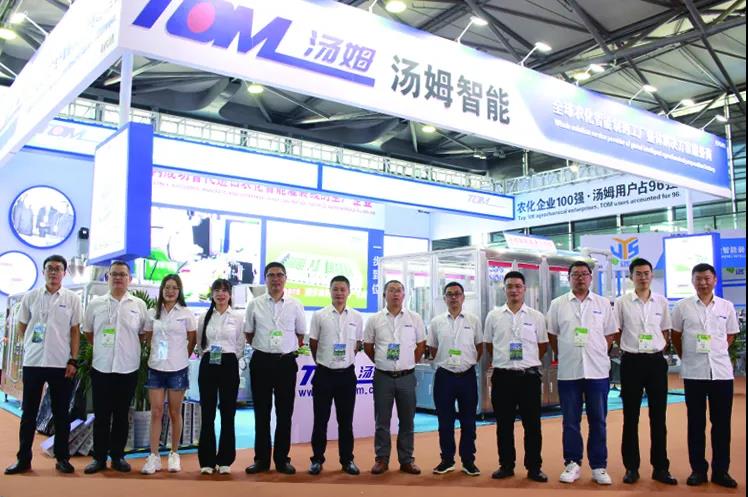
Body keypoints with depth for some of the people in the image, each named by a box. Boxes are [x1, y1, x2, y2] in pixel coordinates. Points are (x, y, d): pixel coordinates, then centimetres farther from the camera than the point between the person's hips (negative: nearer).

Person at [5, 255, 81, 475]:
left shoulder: (72, 299, 2)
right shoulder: (30, 297, 4)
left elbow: (75, 331, 2)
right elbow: (21, 327, 13)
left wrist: (73, 361, -3)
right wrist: (31, 344, 3)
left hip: (61, 364, -1)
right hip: (33, 363, 1)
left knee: (61, 413, 6)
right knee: (28, 412, 8)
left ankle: (62, 458, 15)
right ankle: (23, 459, 17)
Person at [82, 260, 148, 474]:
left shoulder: (139, 305, 2)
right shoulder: (95, 304, 3)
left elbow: (144, 334, 10)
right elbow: (88, 332, 13)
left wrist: (130, 348, 6)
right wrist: (103, 347, 11)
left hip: (128, 368, 0)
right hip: (101, 367, 0)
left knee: (122, 415, 8)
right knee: (101, 415, 6)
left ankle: (118, 456, 18)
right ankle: (99, 457, 16)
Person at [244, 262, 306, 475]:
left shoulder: (295, 305, 3)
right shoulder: (255, 305, 2)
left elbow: (300, 335, 12)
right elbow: (248, 334, 11)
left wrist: (293, 350, 5)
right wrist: (264, 347, 7)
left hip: (286, 362, 0)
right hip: (261, 361, 0)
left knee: (285, 413, 6)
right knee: (261, 412, 7)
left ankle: (282, 459, 16)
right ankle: (261, 459, 17)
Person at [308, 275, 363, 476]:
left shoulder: (357, 317, 3)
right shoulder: (319, 315, -2)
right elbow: (313, 343, 5)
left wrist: (346, 359, 9)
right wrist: (322, 362, 9)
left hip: (347, 374, 1)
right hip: (324, 373, -1)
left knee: (346, 420, 8)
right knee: (320, 419, 5)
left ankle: (347, 460, 19)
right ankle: (317, 459, 16)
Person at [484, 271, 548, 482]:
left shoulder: (536, 316, 3)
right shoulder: (493, 316, 4)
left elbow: (543, 346, 11)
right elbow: (488, 345, 14)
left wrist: (528, 362, 10)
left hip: (529, 375, -1)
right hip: (502, 376, 1)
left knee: (532, 424, 4)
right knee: (504, 424, 8)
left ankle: (534, 467, 14)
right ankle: (506, 465, 19)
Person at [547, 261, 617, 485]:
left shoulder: (603, 304, 5)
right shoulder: (557, 304, 3)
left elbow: (610, 335, 10)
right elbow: (552, 335, 9)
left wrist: (597, 354, 3)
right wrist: (564, 356, 5)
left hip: (598, 371, 1)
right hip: (568, 372, 0)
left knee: (598, 421, 6)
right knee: (571, 421, 6)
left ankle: (599, 466, 16)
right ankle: (572, 464, 17)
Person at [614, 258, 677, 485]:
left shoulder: (662, 302, 5)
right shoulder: (622, 302, -1)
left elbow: (666, 331, 13)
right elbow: (615, 332, 6)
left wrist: (657, 349, 0)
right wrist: (630, 348, -1)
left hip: (656, 361, 2)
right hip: (632, 361, -1)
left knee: (658, 415, 6)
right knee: (630, 416, 5)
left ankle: (660, 467, 16)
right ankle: (631, 467, 14)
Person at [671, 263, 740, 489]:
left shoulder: (727, 306, 4)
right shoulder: (682, 306, 0)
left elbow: (730, 335, 15)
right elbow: (675, 336, 9)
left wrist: (717, 351, 6)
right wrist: (687, 357, 8)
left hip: (722, 371, 1)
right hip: (694, 372, -1)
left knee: (722, 423, 5)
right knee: (696, 423, 6)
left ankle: (721, 471, 16)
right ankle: (698, 469, 15)